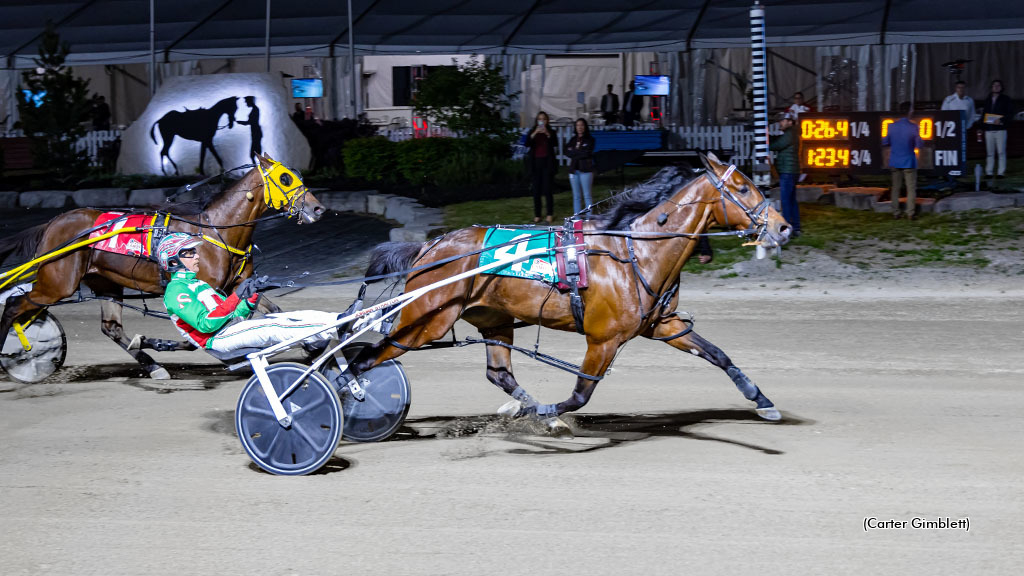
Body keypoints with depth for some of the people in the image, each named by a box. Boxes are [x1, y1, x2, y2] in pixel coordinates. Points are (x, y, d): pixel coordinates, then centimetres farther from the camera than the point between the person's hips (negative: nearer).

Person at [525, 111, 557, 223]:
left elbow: (554, 144, -12)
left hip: (547, 163, -2)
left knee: (547, 190, -6)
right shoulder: (533, 132, 7)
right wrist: (534, 133, -22)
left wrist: (547, 134, -25)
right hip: (536, 163, 2)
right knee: (536, 190, 2)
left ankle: (550, 214, 1)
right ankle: (537, 215, 6)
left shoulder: (550, 132, 5)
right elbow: (527, 144, -9)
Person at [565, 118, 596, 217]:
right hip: (574, 170, 5)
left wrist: (574, 152, -3)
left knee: (587, 195, -4)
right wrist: (579, 153, -9)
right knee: (576, 196, 6)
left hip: (586, 170, -5)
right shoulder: (573, 139, 14)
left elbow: (587, 153, -12)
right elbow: (567, 152, 3)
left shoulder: (589, 139, 1)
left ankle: (588, 217, -3)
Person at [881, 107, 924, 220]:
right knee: (911, 188, 5)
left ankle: (895, 213, 10)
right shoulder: (913, 127, -13)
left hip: (895, 162, 3)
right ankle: (910, 213, 0)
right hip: (908, 162, -3)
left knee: (896, 188, 12)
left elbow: (885, 143, 1)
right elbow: (919, 145, -10)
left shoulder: (892, 126, -6)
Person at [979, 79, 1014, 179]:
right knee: (989, 152, 4)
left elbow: (1010, 114, -1)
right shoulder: (988, 100, 17)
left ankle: (1001, 172, -3)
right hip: (989, 129, 4)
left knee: (1001, 152, -5)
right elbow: (983, 114, 20)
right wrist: (982, 127, 11)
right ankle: (989, 172, 8)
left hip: (1000, 129, -4)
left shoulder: (1006, 99, 4)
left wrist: (1001, 120, -17)